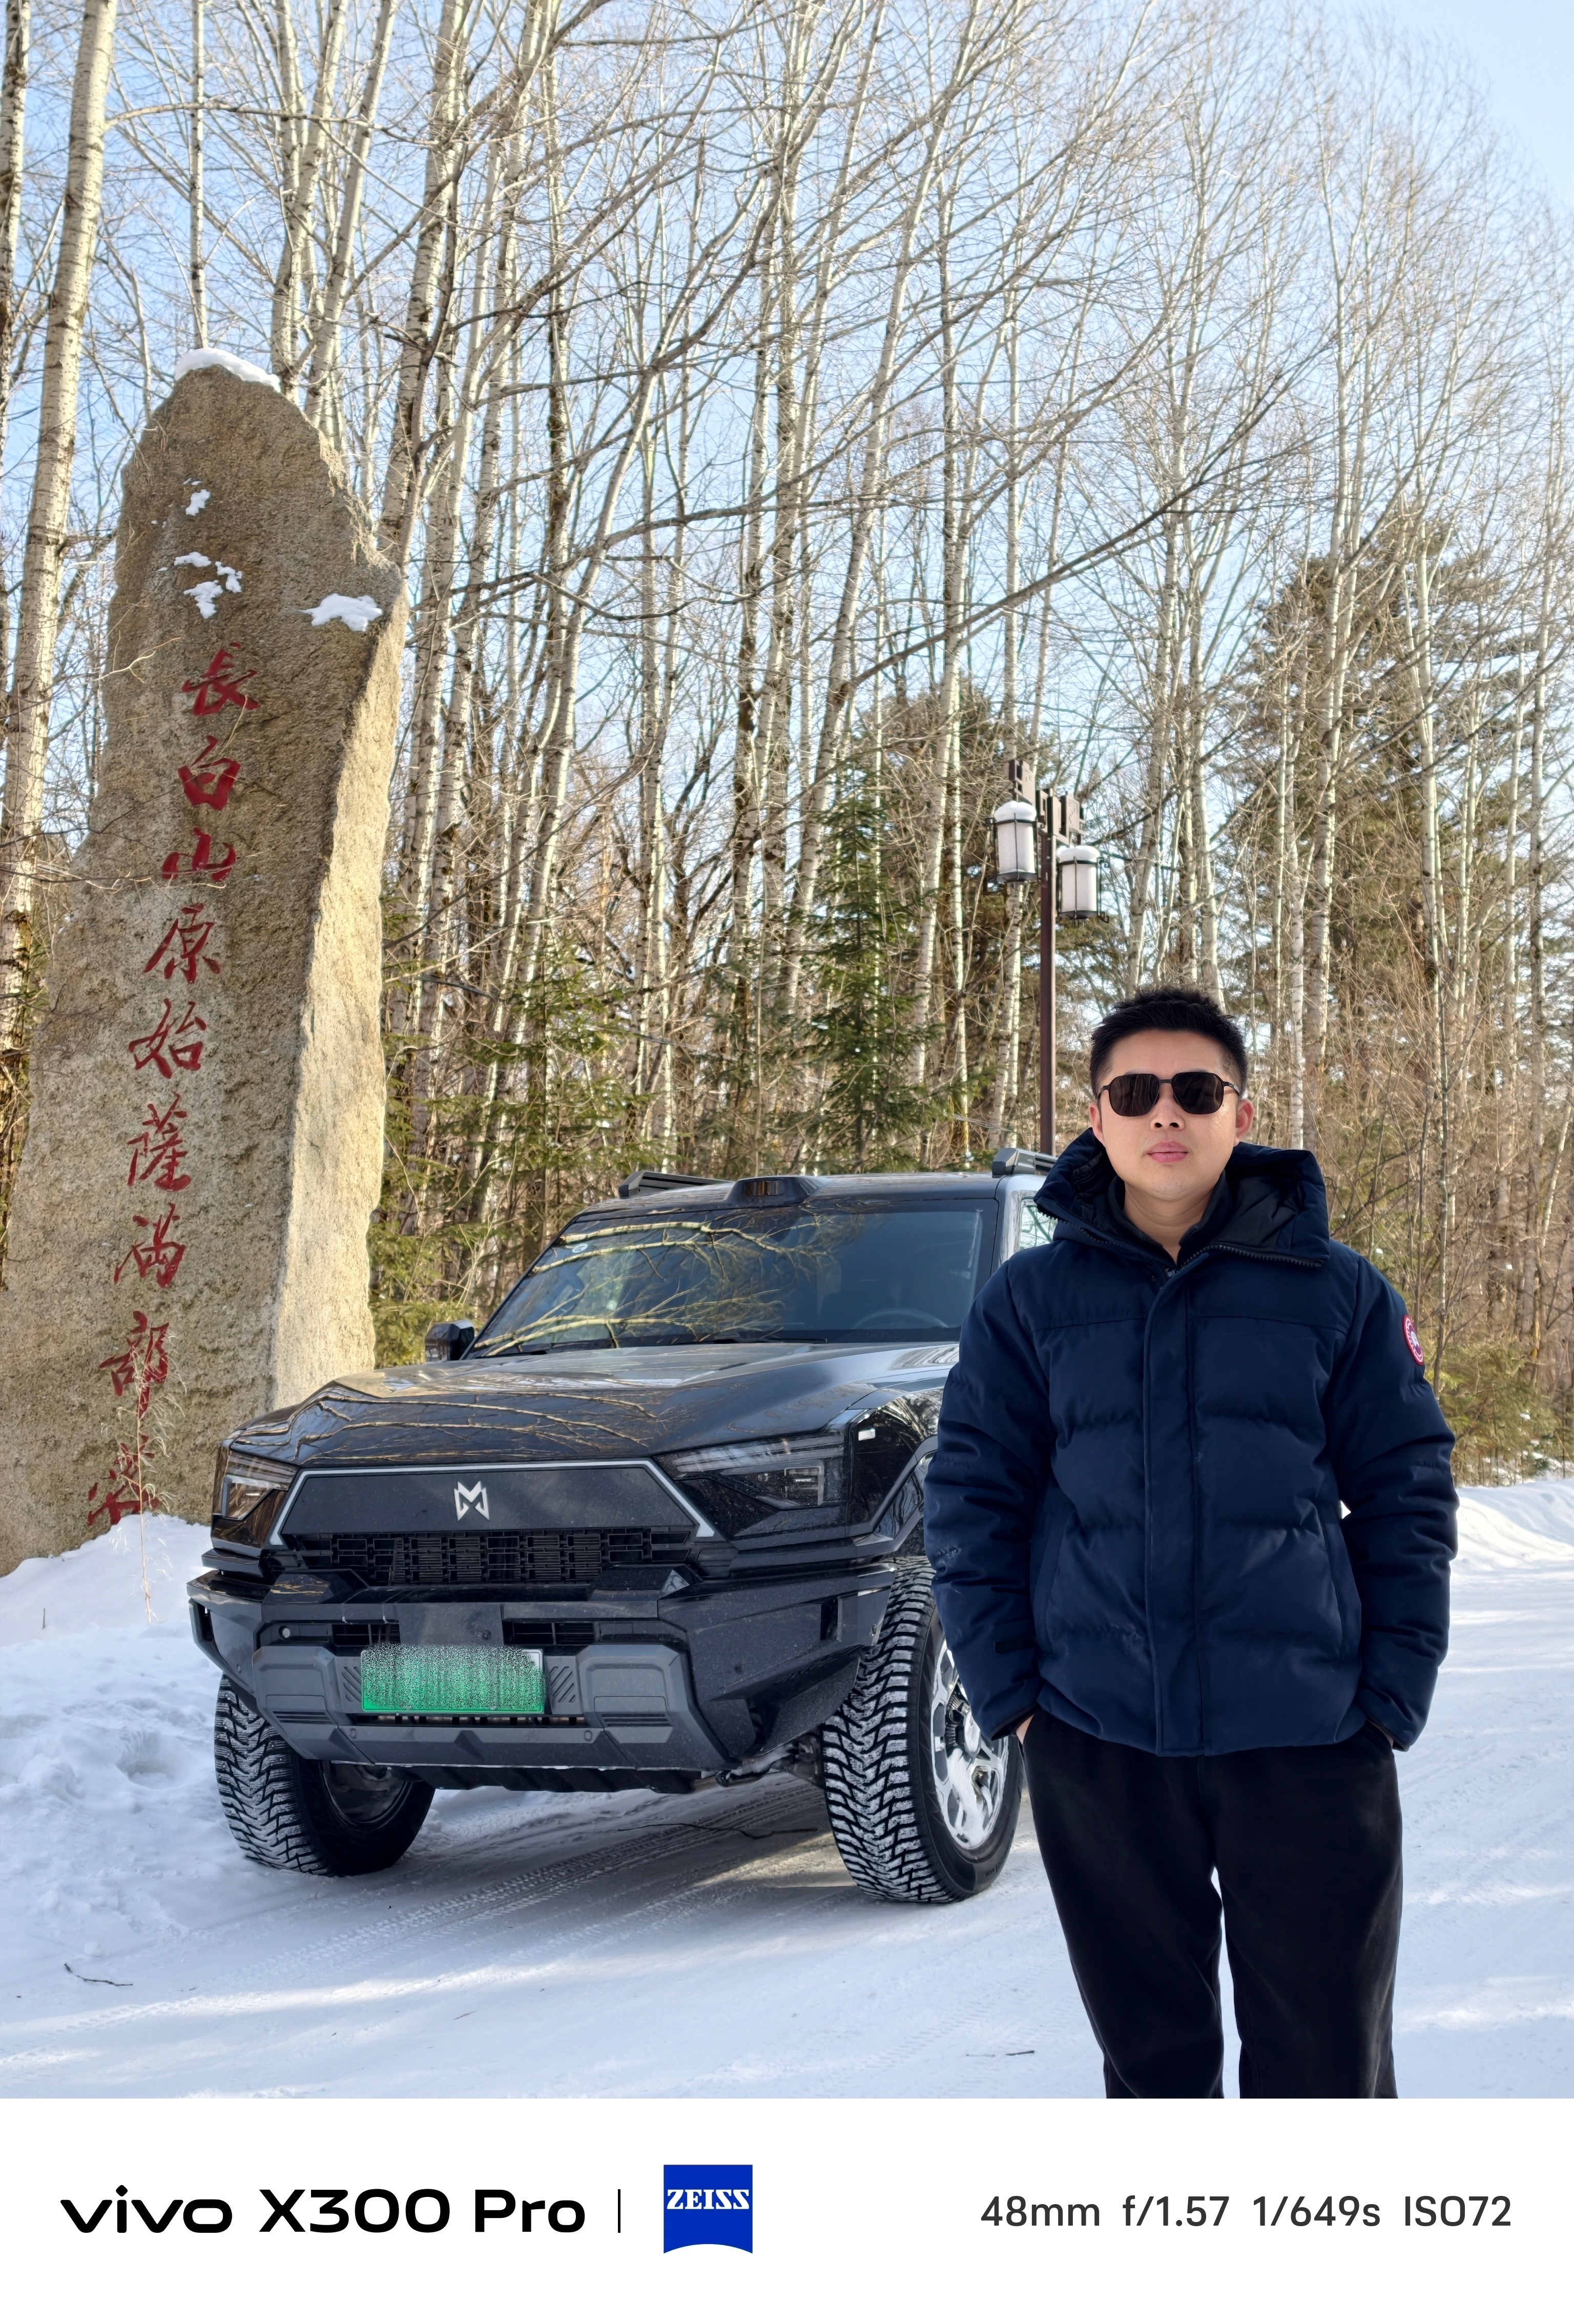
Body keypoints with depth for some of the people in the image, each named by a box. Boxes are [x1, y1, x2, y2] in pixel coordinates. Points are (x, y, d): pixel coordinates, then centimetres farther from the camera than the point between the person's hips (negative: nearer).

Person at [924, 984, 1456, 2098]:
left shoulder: (1339, 1293, 3)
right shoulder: (1029, 1299, 5)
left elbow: (1407, 1497, 4)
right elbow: (972, 1502, 5)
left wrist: (1392, 1697, -3)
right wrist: (1008, 1692, -2)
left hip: (1309, 1747, -1)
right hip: (1099, 1745, 1)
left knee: (1327, 2064, 4)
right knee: (1150, 2056, 13)